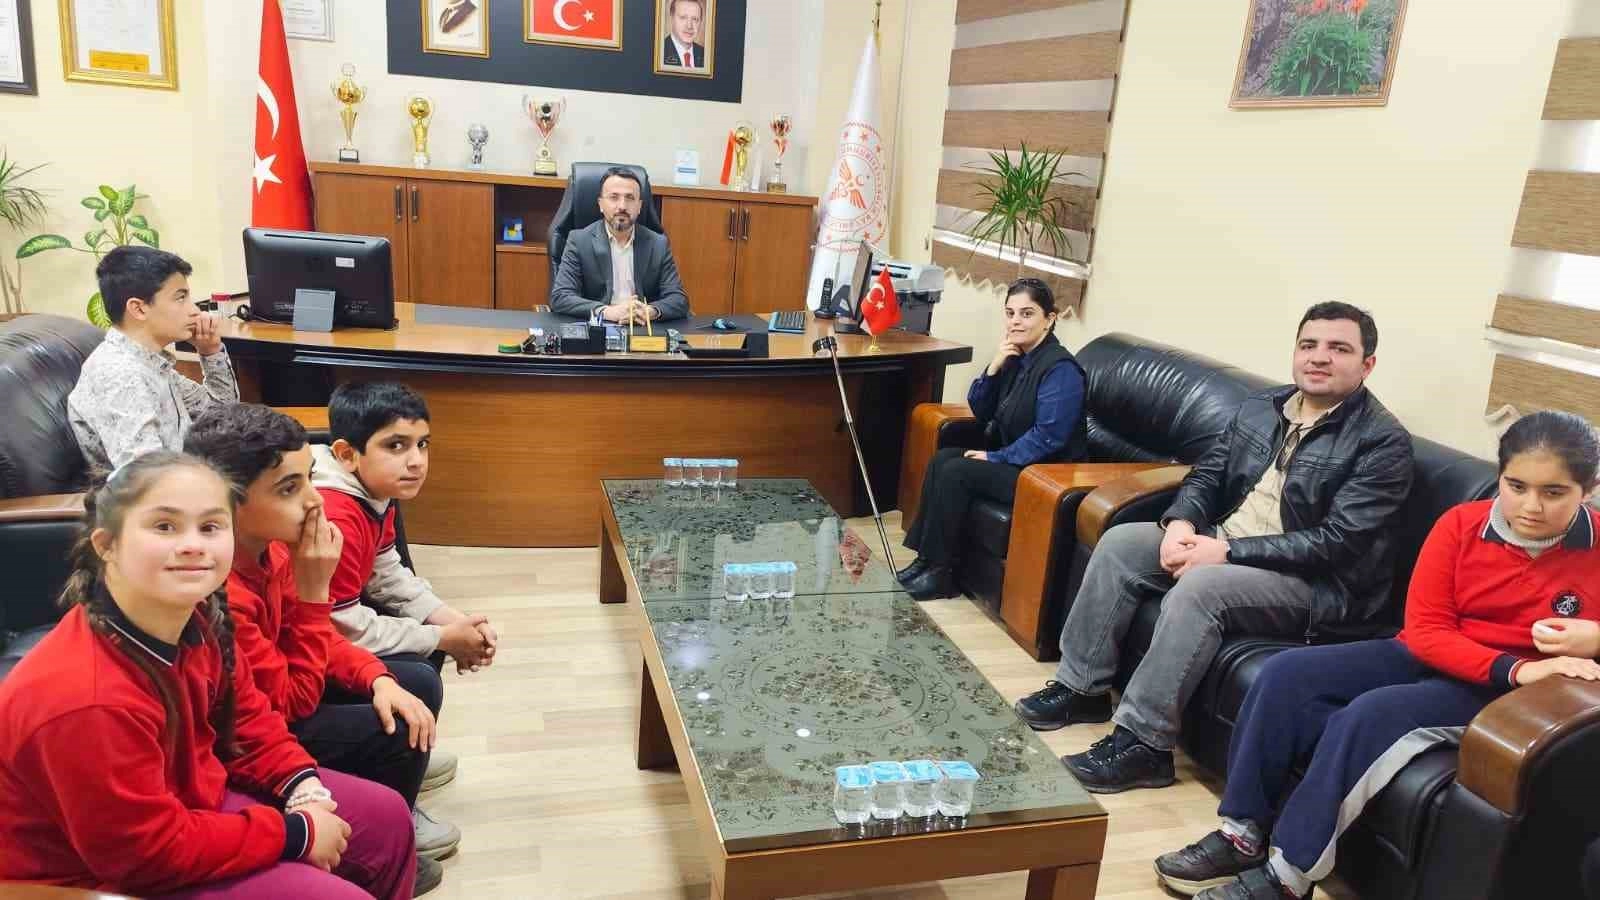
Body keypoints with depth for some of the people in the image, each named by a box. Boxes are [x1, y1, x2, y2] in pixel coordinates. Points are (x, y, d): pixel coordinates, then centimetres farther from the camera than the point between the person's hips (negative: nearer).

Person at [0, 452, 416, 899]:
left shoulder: (198, 623, -11)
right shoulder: (86, 699, -34)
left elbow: (245, 715, 6)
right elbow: (149, 852, -28)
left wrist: (303, 783, -9)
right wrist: (295, 833, -21)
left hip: (190, 800, 8)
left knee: (385, 817, 12)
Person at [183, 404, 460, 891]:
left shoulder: (269, 542, -11)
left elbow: (313, 636, 4)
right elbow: (293, 703, -25)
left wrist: (379, 679, -12)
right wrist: (312, 589, -30)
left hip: (274, 691, 8)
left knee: (420, 683, 5)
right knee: (395, 734, -16)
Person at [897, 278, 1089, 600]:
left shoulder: (1061, 369, -19)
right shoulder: (1015, 356, 6)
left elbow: (1048, 436, -24)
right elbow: (980, 411, 8)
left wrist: (996, 459, -18)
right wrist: (993, 367, -8)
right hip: (1011, 458, 9)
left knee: (955, 472, -19)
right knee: (942, 458, -5)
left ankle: (939, 573, -9)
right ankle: (925, 558, -3)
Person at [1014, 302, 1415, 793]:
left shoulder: (1383, 441, -13)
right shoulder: (1260, 408, 10)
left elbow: (1338, 542, -21)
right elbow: (1206, 473, 12)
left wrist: (1226, 552, -24)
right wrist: (1181, 523, -12)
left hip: (1316, 583, -7)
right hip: (1221, 543, 8)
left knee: (1198, 587, -33)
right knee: (1120, 542, -9)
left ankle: (1142, 743, -24)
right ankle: (1081, 686, -1)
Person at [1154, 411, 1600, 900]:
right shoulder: (1461, 524, -5)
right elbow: (1425, 631, -9)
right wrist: (1514, 669, -25)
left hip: (1506, 697, -5)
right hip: (1429, 658, 5)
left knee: (1371, 714, -31)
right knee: (1286, 674, -13)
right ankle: (1245, 834, -9)